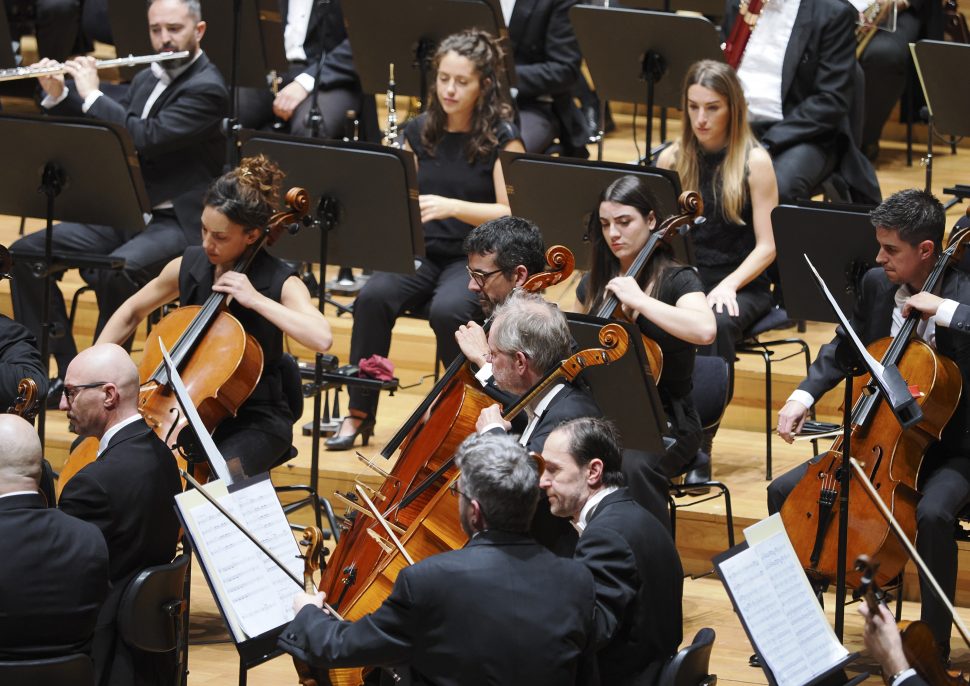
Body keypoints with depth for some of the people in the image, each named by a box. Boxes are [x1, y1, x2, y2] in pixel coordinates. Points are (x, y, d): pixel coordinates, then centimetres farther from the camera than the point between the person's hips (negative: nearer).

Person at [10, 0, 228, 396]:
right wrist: (58, 96, 6)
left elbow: (147, 138, -23)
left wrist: (92, 96, -15)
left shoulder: (206, 89, -12)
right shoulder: (147, 79, 15)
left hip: (177, 222, -8)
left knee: (113, 271, -36)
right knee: (25, 252, -6)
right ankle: (64, 369, -4)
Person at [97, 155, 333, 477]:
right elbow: (131, 314, 16)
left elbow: (322, 338, -33)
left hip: (255, 420, -5)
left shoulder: (279, 283, -14)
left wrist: (255, 299, -30)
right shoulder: (189, 266, 1)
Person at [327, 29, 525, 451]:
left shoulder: (501, 137, -6)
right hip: (423, 254, 4)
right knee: (373, 298, -27)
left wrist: (451, 206, -27)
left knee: (448, 310, -35)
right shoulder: (419, 132, 7)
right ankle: (360, 412, -16)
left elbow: (510, 213, -12)